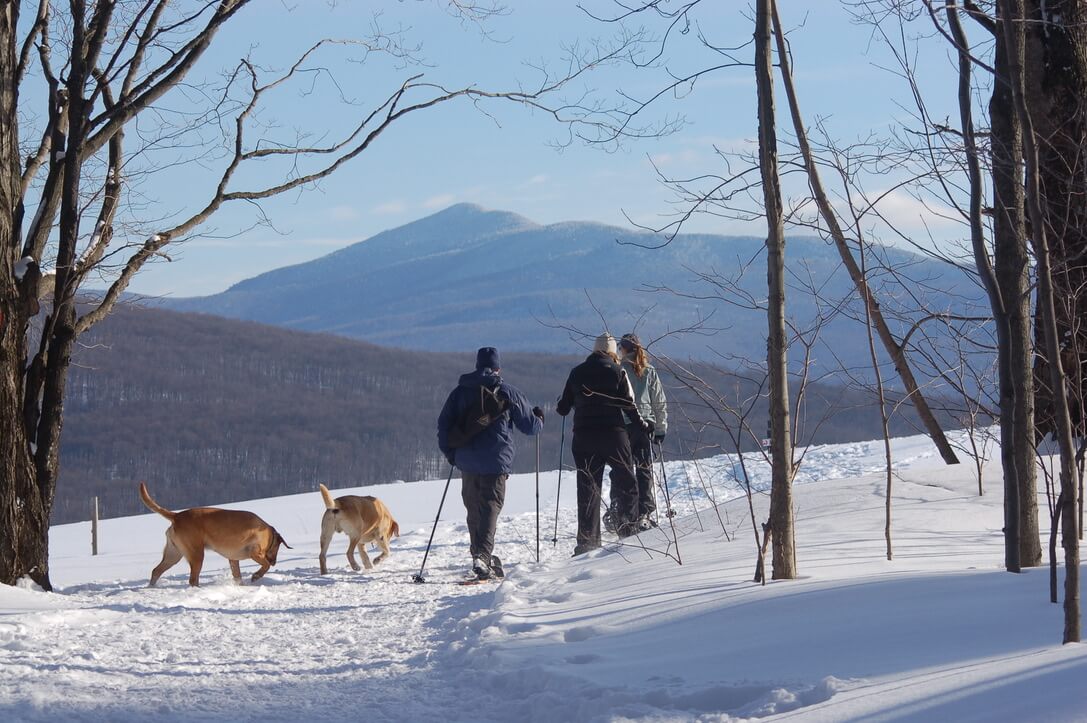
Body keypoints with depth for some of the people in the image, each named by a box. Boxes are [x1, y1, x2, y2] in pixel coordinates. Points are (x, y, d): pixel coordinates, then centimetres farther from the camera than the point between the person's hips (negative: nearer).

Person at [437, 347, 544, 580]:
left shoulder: (460, 392, 9)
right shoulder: (507, 392, -1)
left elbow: (444, 423, 9)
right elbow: (530, 425, 4)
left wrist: (450, 452, 21)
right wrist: (539, 419, 27)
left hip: (467, 462, 4)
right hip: (496, 462, -4)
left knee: (474, 510, 14)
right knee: (490, 509, -7)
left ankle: (481, 555, 20)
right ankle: (482, 557, -22)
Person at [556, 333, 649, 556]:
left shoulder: (576, 373, 6)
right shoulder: (617, 372, -3)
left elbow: (564, 407, 9)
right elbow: (628, 404, -6)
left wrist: (560, 408, 32)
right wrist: (641, 424, 10)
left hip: (583, 437, 3)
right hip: (613, 435, -3)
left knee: (587, 488, 5)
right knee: (626, 484, 9)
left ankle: (587, 539, 1)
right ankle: (627, 531, 2)